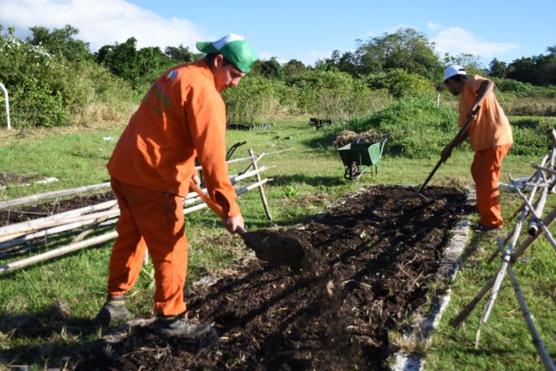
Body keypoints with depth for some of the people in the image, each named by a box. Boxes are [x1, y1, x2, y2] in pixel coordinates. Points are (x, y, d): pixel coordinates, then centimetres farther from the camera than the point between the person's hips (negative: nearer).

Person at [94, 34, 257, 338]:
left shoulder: (177, 75, 14)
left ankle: (114, 304, 32)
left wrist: (185, 172, 26)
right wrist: (229, 207, -23)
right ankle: (171, 319, 14)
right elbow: (212, 155, -23)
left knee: (129, 238, 21)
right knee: (171, 250, 2)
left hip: (124, 169, 10)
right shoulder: (205, 93, -15)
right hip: (153, 180, -9)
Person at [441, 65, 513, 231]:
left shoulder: (471, 82, -6)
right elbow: (466, 129, 17)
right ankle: (485, 205, 44)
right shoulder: (463, 99, 19)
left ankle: (492, 220, 5)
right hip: (484, 140, 10)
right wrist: (450, 147, 12)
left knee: (487, 179, -5)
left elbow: (489, 84, -30)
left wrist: (475, 105, -40)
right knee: (477, 172, 25)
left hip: (496, 138, -10)